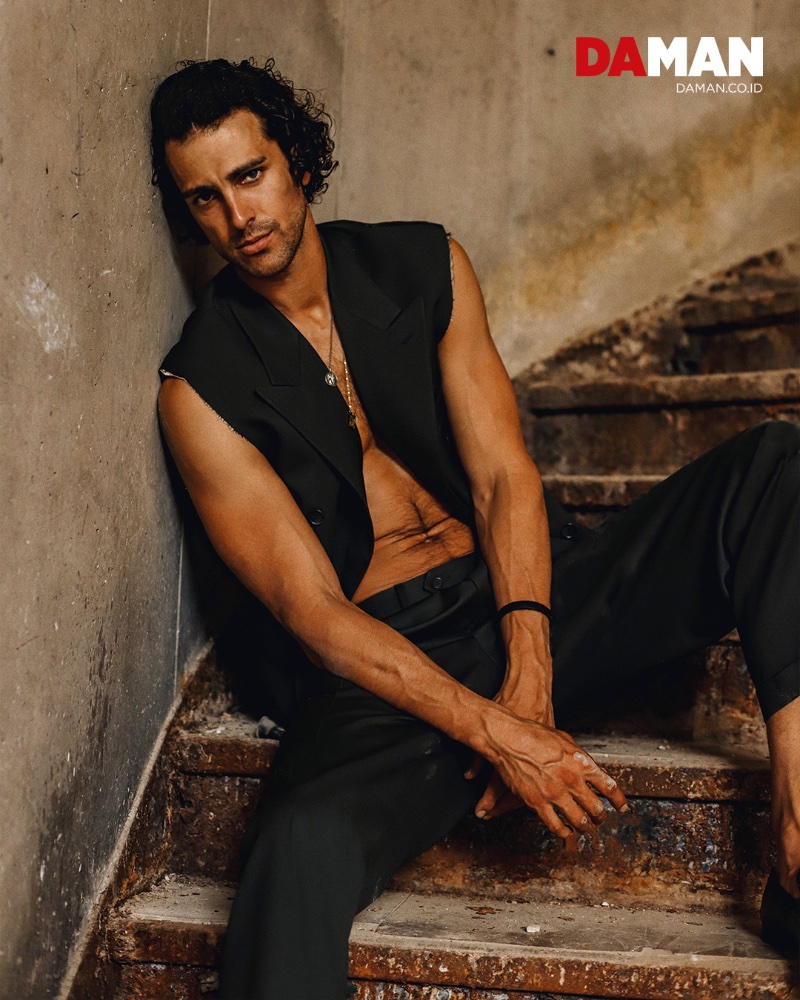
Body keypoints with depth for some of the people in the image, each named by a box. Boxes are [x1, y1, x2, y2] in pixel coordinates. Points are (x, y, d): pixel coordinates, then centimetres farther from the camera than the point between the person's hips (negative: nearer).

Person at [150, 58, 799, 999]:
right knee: (302, 845, -40)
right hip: (381, 661, -4)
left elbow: (504, 477, 2)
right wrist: (497, 733, -21)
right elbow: (311, 608, -9)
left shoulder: (425, 266, 9)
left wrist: (528, 673, -15)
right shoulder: (201, 387, -2)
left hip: (527, 603, 5)